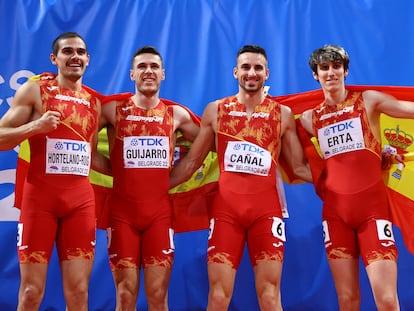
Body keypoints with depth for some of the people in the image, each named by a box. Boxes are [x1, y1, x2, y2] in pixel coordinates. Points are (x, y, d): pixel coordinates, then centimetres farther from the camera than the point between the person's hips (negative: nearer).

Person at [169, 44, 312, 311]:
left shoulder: (282, 114, 8)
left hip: (266, 209, 0)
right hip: (225, 208, 1)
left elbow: (300, 167, 11)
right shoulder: (215, 110, 9)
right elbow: (192, 161, 14)